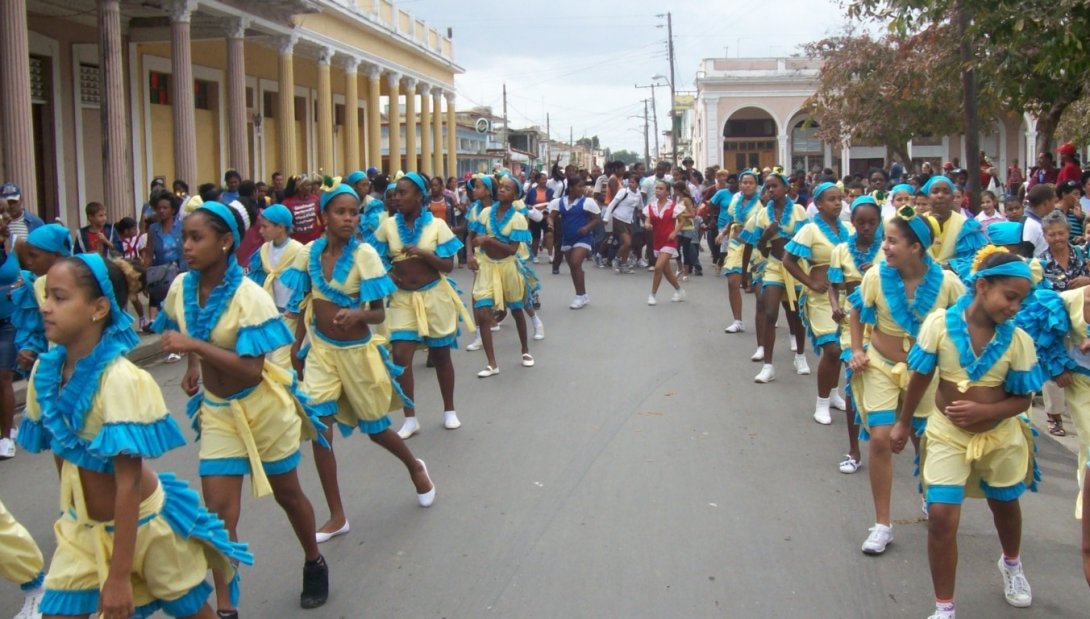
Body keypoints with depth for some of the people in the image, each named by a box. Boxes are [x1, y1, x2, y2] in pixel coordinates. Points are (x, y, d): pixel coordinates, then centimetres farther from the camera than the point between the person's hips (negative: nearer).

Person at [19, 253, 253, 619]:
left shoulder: (120, 380, -26)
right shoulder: (46, 372, -7)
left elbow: (128, 482, -25)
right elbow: (61, 454, 6)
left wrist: (119, 575, -24)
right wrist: (71, 514, 15)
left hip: (143, 525, -5)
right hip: (83, 530, 5)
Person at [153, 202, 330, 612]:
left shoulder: (250, 297, -24)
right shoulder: (182, 287, -7)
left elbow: (252, 370, -30)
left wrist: (196, 347, -35)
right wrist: (193, 367, 7)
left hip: (262, 407, -4)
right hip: (217, 410, 4)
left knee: (287, 493, 15)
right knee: (219, 510, -2)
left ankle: (314, 564, 41)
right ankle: (225, 606, 6)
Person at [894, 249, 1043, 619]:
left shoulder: (1018, 340, -17)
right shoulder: (940, 323, -19)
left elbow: (1022, 399, -9)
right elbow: (921, 378, -6)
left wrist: (984, 411, -28)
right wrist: (904, 423, 5)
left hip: (1000, 435, 2)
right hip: (948, 434, -1)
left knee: (1005, 505, 23)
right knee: (941, 516, -11)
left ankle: (1011, 565, 57)